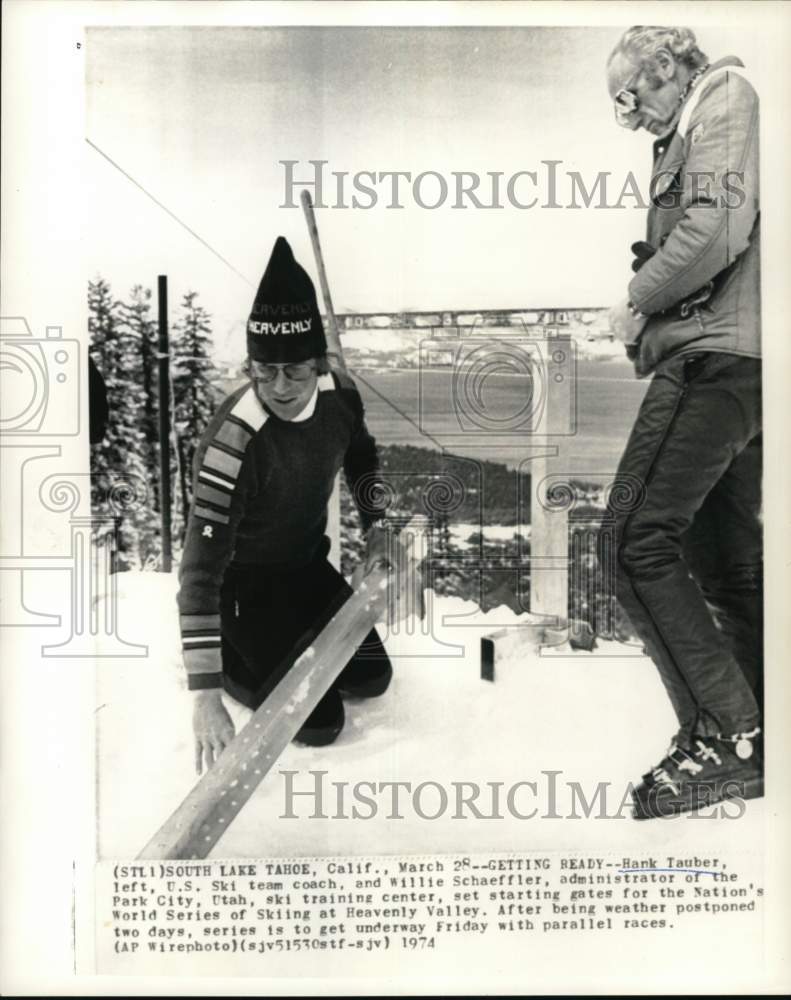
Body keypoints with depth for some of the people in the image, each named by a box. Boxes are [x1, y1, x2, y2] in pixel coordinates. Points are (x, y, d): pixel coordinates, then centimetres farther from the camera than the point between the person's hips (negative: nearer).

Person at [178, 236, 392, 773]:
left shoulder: (339, 392, -16)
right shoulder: (233, 442, -37)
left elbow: (360, 455, 9)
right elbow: (201, 570, -38)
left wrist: (375, 524, -1)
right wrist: (206, 694, -41)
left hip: (309, 565, 7)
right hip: (246, 585, -6)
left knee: (372, 677, 13)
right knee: (320, 722, -7)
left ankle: (290, 644, 32)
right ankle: (231, 659, 15)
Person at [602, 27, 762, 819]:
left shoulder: (725, 99, 0)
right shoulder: (692, 132, 27)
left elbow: (715, 232, -17)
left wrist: (637, 300, -5)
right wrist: (650, 314, 7)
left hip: (714, 355, -10)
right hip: (730, 360, 10)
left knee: (640, 538, -15)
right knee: (724, 553, 10)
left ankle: (724, 735, -10)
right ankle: (754, 736, 19)